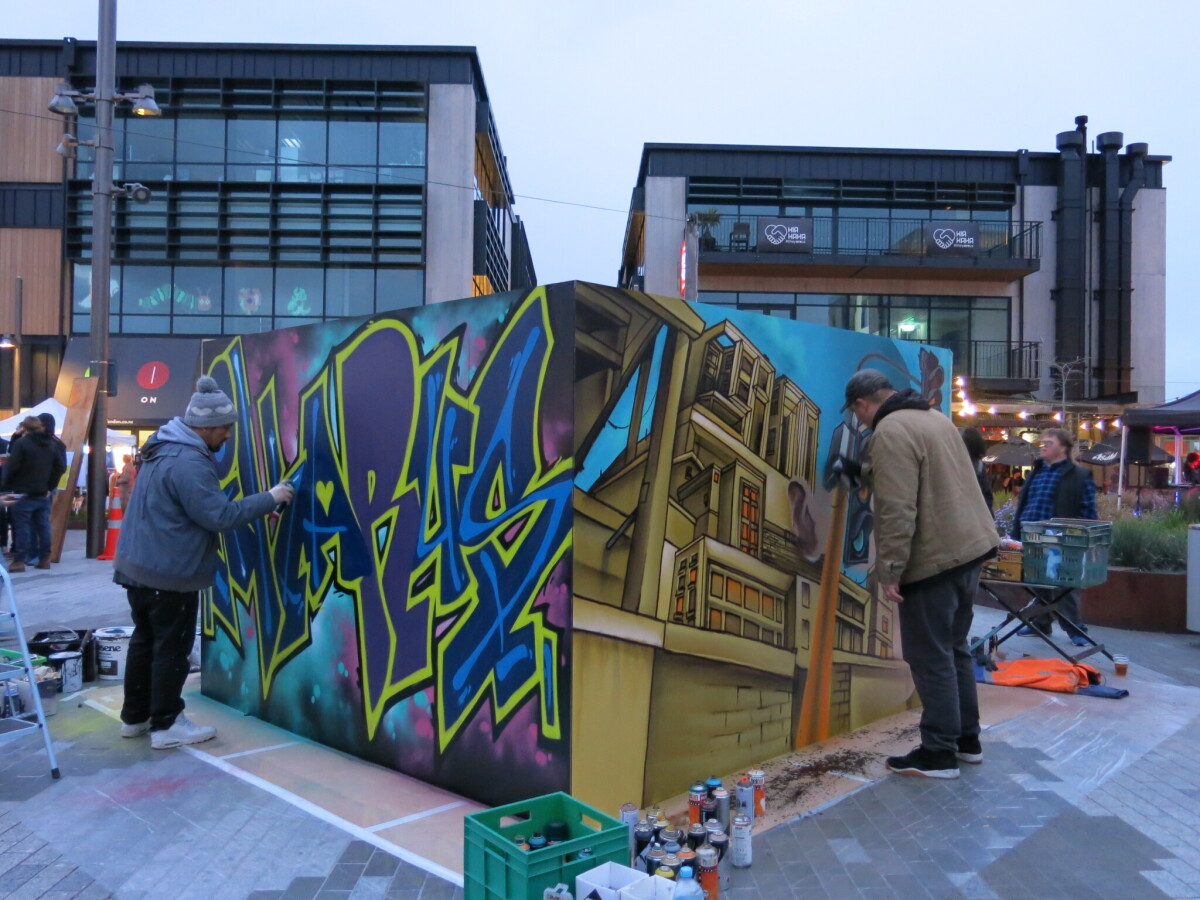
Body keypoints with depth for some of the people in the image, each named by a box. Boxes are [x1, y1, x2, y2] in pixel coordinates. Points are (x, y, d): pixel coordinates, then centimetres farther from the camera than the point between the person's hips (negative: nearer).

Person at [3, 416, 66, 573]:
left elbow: (11, 467, -14)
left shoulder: (22, 443, -11)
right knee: (43, 526, 8)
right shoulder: (51, 444, 8)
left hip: (24, 494, -5)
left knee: (22, 527, -1)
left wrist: (7, 486, -3)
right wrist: (50, 486, 11)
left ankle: (19, 560, -1)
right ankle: (44, 558, 11)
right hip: (43, 494, 5)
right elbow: (61, 467, 8)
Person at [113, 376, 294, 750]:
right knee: (171, 648, 2)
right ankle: (166, 725, 11)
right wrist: (269, 498, -16)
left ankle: (135, 716, 30)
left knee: (145, 640, 19)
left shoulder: (166, 448, 10)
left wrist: (258, 510, 11)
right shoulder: (188, 462, -24)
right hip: (170, 573, -10)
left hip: (140, 565, 10)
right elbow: (220, 515, -24)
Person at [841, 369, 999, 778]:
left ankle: (939, 753, 8)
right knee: (954, 648, 19)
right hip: (970, 546, 10)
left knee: (931, 657, 0)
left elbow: (897, 511, -22)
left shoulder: (891, 431, -16)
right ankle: (967, 739, 29)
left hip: (933, 559, -10)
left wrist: (890, 570, -18)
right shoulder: (936, 418, 14)